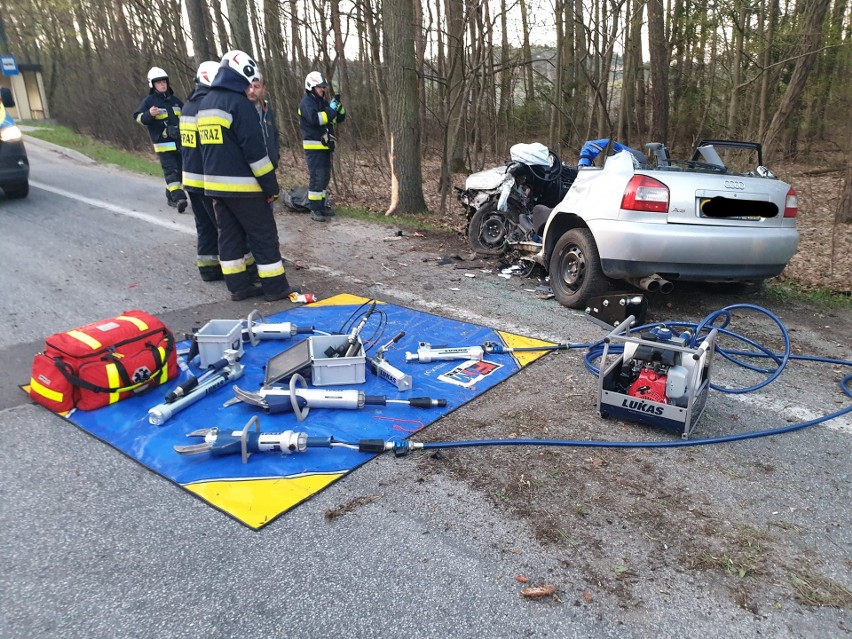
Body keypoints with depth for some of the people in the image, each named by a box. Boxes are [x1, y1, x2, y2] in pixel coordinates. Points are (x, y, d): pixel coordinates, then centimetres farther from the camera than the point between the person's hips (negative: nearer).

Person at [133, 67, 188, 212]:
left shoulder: (174, 100, 15)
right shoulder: (149, 100, -3)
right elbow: (137, 116, -9)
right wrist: (149, 114, -27)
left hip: (179, 142, 6)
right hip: (164, 143, -6)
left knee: (179, 170, 10)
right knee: (171, 170, -17)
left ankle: (171, 197, 23)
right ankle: (179, 198, -28)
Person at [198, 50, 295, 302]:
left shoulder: (205, 104, 14)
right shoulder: (239, 103, -14)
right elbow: (255, 150, -18)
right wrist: (271, 186, -13)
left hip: (214, 184, 8)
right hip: (242, 186, -8)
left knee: (230, 235, 13)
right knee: (264, 235, 0)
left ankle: (239, 286, 18)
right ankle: (276, 287, 5)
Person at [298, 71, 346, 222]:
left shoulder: (322, 102, 17)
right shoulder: (307, 102, -10)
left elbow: (339, 118, 14)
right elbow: (315, 119, -28)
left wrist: (338, 106, -3)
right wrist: (331, 109, -20)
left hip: (325, 146, 9)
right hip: (314, 147, -9)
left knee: (325, 177, 12)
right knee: (317, 177, -12)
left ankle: (322, 205, 21)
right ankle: (314, 210, -9)